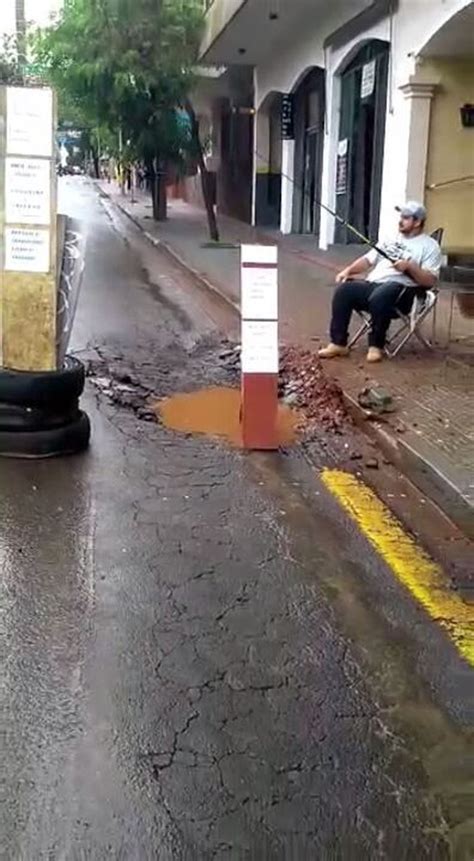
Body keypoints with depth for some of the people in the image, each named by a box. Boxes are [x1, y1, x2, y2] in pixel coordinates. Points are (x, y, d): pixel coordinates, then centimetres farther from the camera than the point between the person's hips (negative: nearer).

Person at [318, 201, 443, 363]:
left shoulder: (429, 246, 5)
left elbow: (430, 281, -5)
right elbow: (368, 260, 22)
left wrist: (409, 266, -18)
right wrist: (348, 270, 4)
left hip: (402, 290, -6)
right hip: (372, 284, 6)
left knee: (379, 297, -39)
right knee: (344, 289, -20)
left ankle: (376, 346, -21)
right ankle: (338, 343, -19)